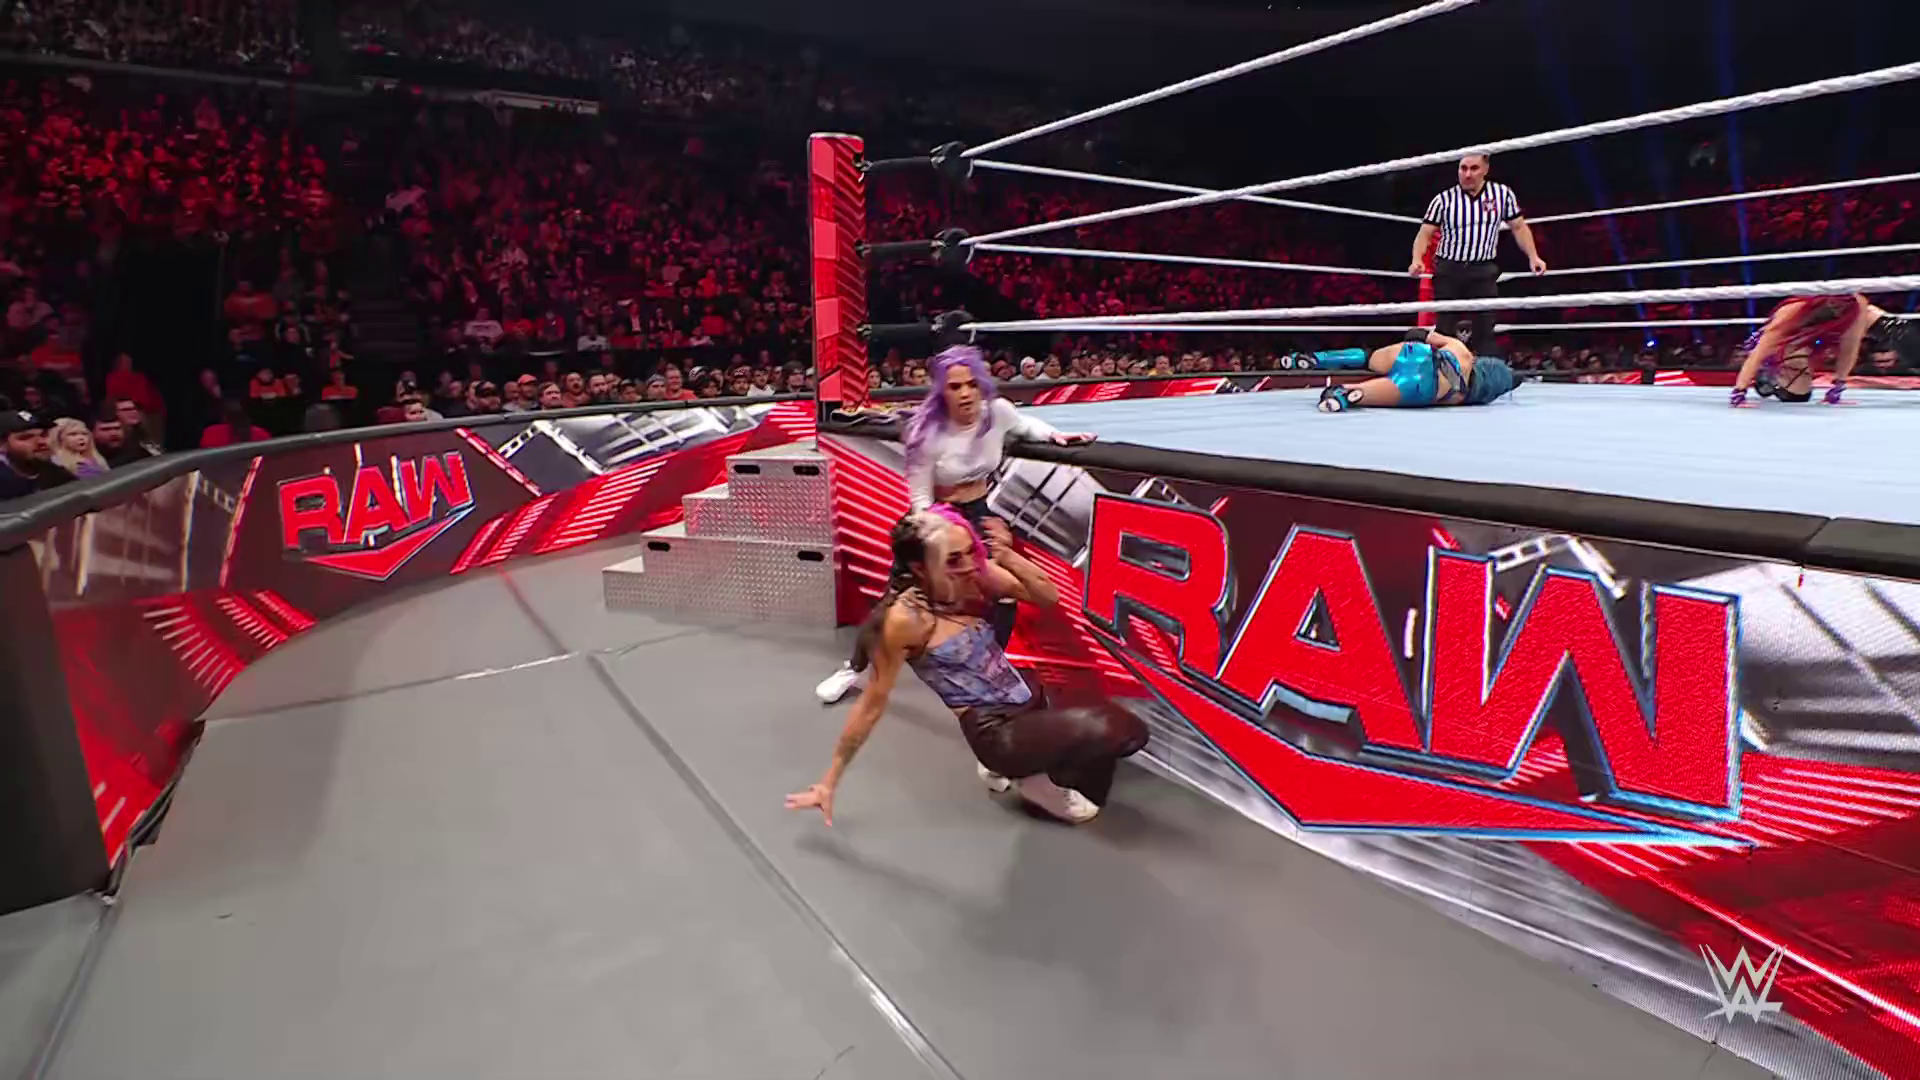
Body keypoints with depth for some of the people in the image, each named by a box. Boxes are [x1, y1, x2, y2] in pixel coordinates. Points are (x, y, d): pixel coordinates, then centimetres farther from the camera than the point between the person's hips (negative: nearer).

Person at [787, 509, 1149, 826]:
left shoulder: (977, 576, -7)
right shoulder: (905, 620, -22)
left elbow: (1050, 597, -3)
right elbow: (872, 704, -13)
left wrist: (1008, 558, -22)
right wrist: (829, 783, -5)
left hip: (1029, 704, 7)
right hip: (997, 733, -7)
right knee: (1124, 731, -22)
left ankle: (1006, 767, 19)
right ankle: (1046, 780, 8)